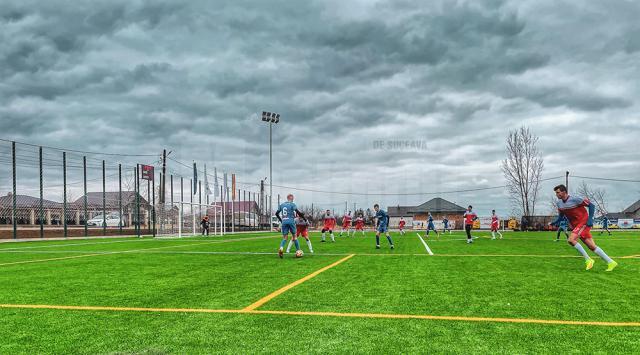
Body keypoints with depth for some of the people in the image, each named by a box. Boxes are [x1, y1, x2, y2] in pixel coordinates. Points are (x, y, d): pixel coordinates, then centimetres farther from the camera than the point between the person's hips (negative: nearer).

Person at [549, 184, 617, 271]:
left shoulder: (575, 199, -17)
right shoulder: (559, 203, 5)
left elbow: (591, 205, -10)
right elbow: (560, 216, 16)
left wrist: (590, 219, -18)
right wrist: (553, 223, -3)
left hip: (583, 223, -7)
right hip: (576, 226, 7)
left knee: (571, 240, -22)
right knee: (592, 247, 4)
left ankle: (588, 260, -11)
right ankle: (611, 262, 13)